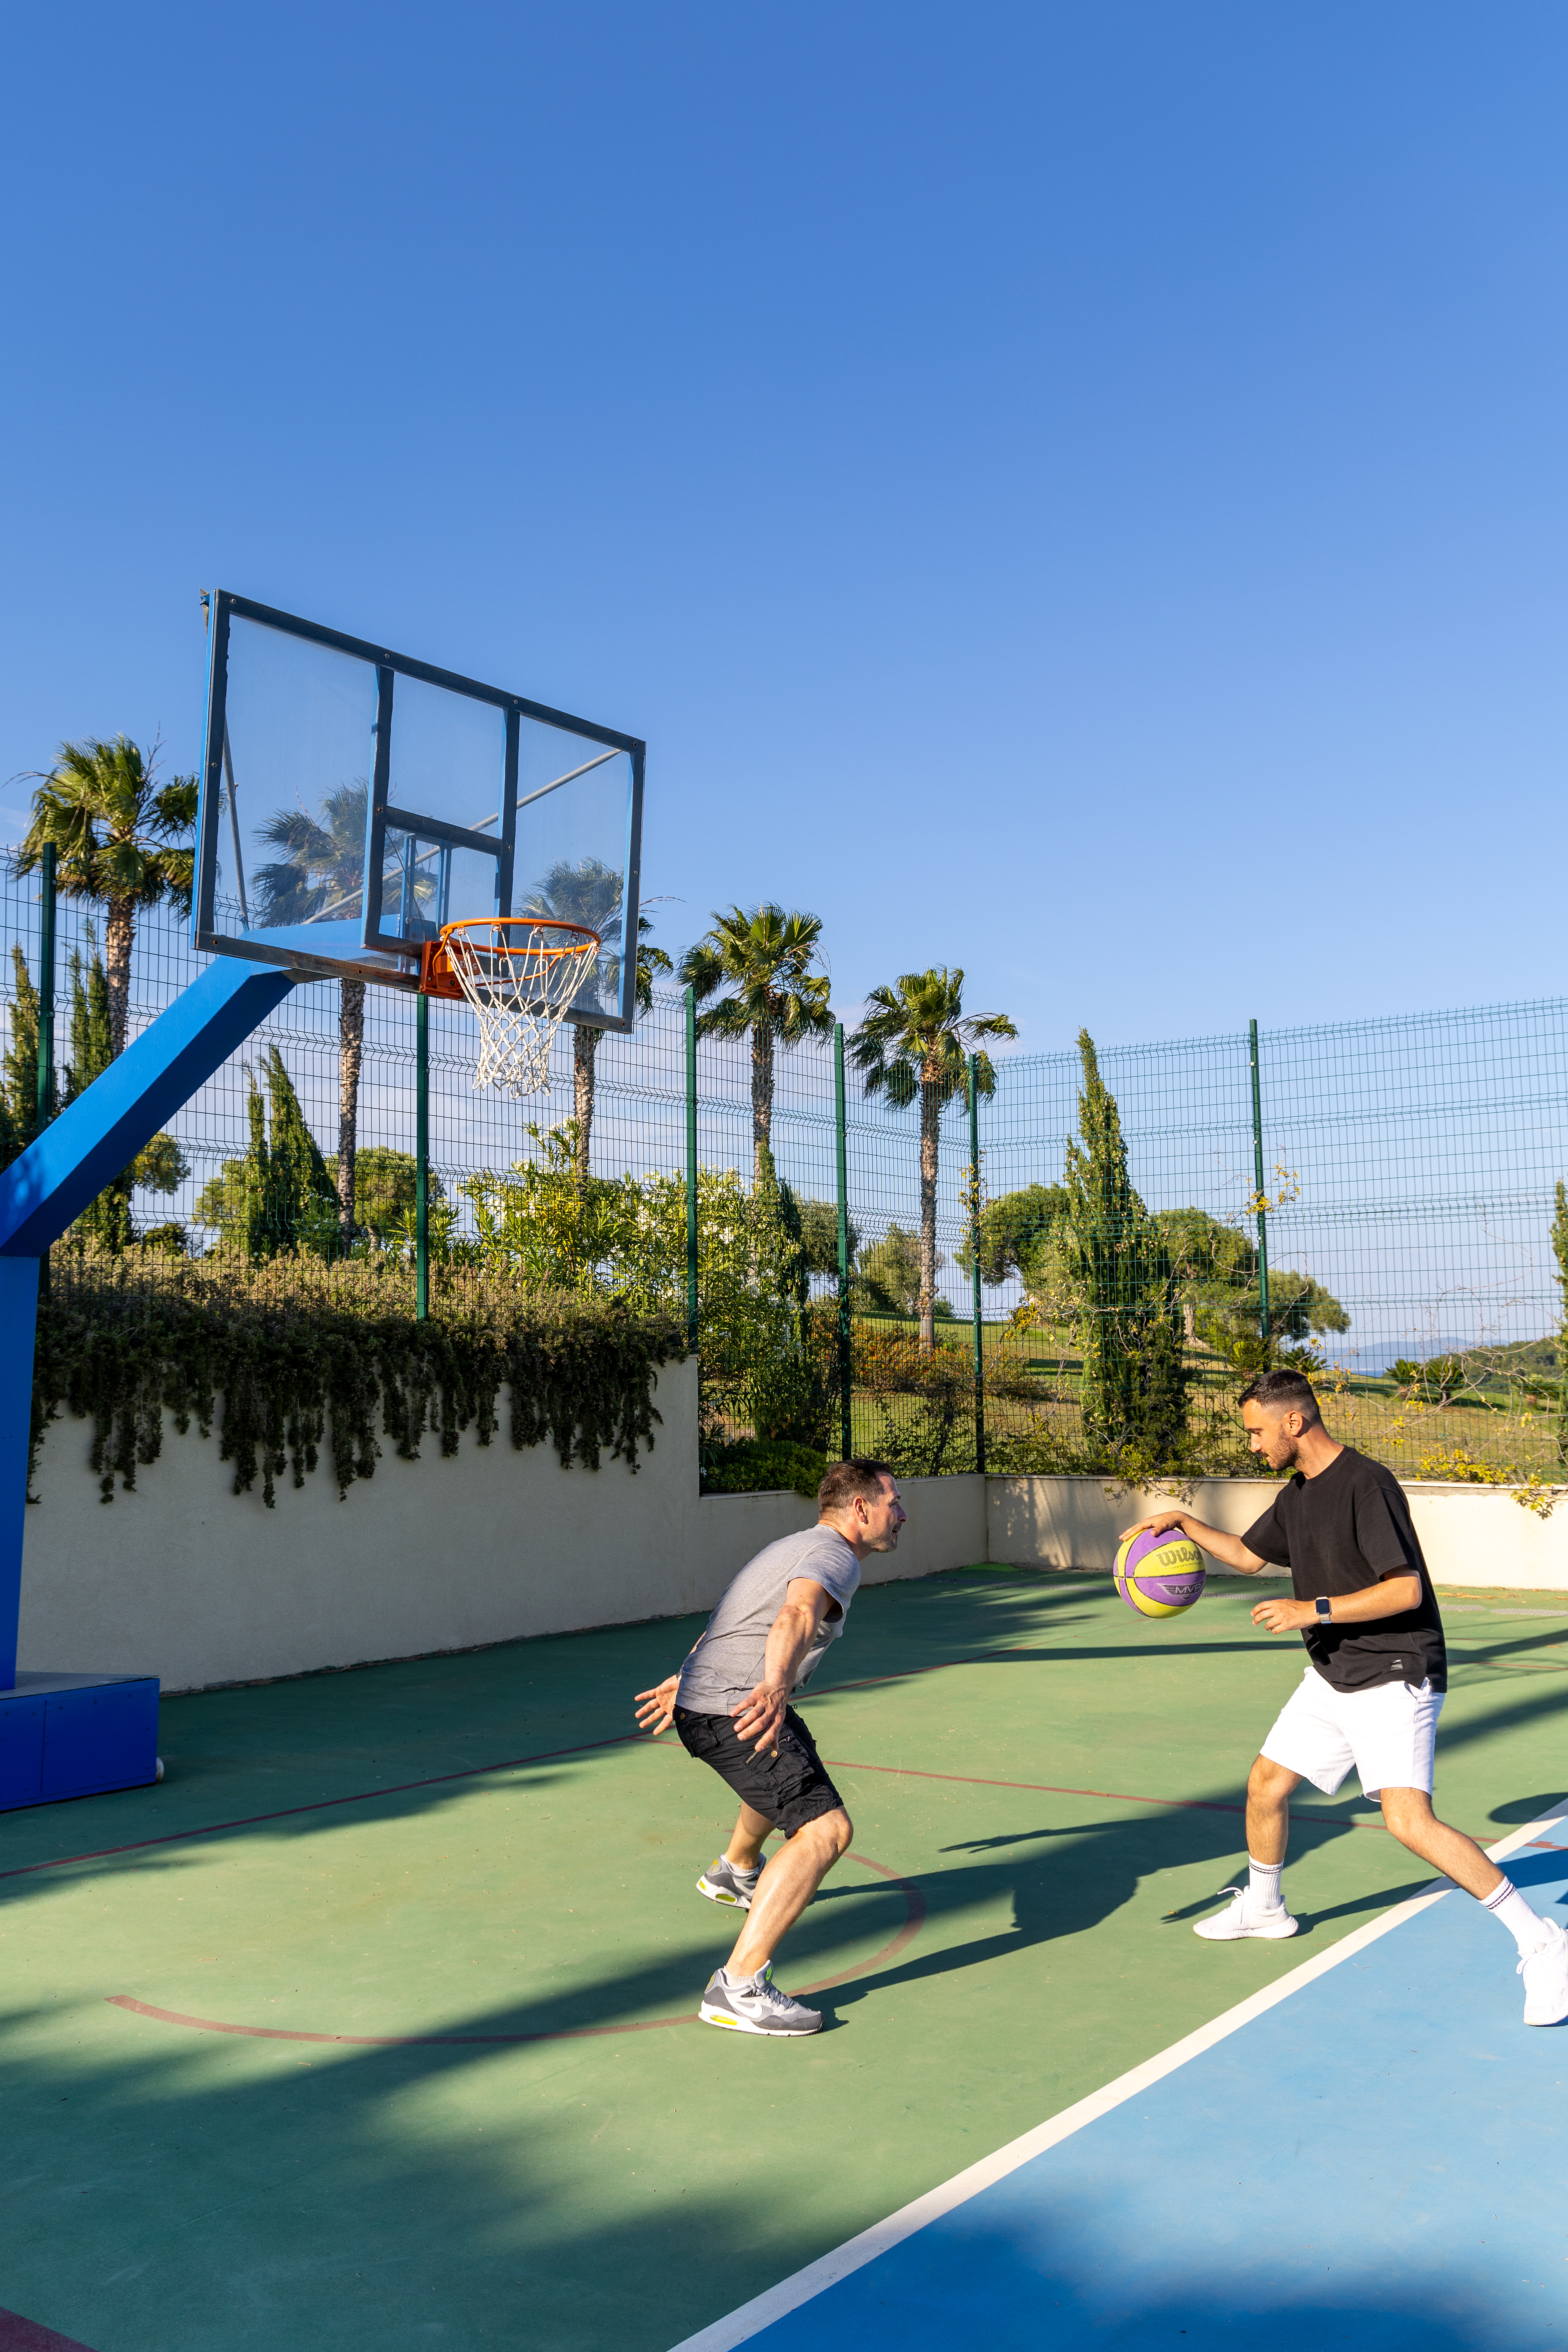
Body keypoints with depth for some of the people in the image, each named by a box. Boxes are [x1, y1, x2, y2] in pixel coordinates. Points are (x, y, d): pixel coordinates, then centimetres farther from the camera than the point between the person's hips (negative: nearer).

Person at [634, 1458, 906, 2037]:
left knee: (785, 1774, 37)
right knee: (826, 1830, -20)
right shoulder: (835, 1557, -13)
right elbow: (796, 1617, -35)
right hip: (738, 1713, -11)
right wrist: (775, 1687, -53)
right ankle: (738, 1989, -24)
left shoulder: (796, 1547, 19)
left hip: (700, 1700, 11)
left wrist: (686, 1681, 43)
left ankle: (733, 1874, 63)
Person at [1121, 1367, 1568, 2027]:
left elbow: (1405, 1589, -24)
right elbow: (1249, 1555, 25)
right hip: (1331, 1677, 9)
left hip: (1394, 1678, -9)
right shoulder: (1297, 1493, 9)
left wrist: (1314, 1610, -27)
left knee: (1410, 1822, -21)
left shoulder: (1366, 1485, -20)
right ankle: (1263, 1907, 39)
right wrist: (1185, 1523, 14)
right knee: (1266, 1784, 15)